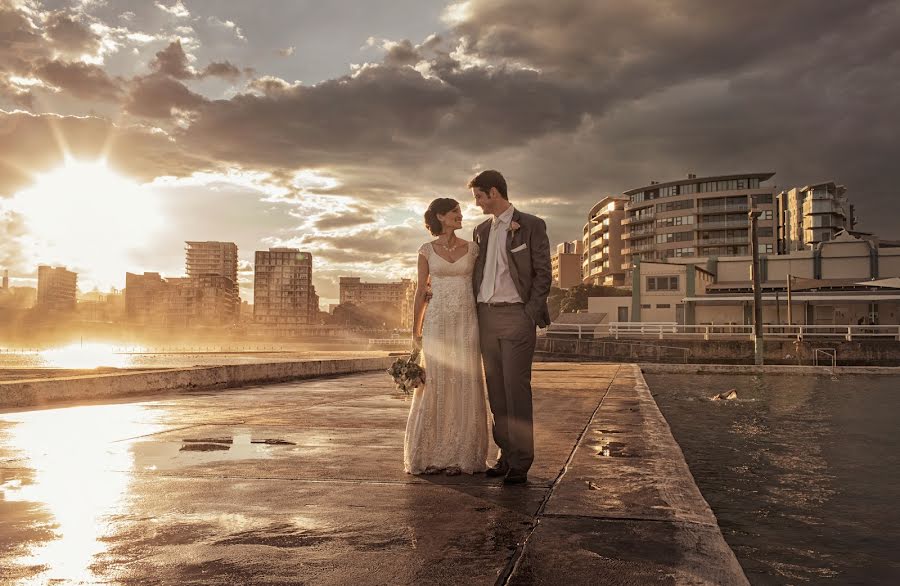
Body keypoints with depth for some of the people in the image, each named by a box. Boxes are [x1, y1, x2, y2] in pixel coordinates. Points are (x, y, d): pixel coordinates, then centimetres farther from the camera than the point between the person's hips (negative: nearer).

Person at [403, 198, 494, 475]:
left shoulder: (472, 248, 8)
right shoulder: (427, 250, 5)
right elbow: (421, 292, 6)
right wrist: (415, 330, 1)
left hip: (466, 322, 1)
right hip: (438, 322, -1)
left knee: (465, 387, 0)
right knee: (434, 387, 0)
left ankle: (462, 455, 9)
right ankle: (431, 455, 11)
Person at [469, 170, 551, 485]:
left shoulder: (531, 226, -1)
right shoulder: (481, 231, 17)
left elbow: (543, 273, -4)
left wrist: (530, 314, -11)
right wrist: (474, 316, 10)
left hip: (516, 315, -6)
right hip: (486, 316, 6)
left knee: (516, 388, -7)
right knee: (496, 390, 7)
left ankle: (520, 463, -1)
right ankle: (506, 455, 16)